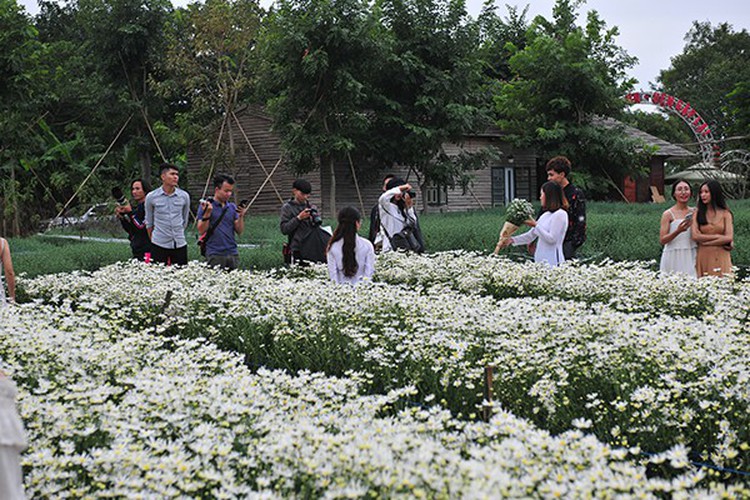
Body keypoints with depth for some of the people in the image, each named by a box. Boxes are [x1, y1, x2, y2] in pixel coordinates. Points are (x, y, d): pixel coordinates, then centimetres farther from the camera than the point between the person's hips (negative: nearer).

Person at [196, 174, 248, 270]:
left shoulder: (232, 207, 12)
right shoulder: (206, 206, -1)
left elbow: (239, 231, 9)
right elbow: (201, 231, -7)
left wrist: (241, 216, -6)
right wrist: (207, 214, -18)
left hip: (233, 254, 5)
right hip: (215, 255, -5)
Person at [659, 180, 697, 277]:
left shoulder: (694, 212, 9)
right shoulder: (668, 214, -3)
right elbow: (662, 240, -8)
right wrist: (678, 231, -21)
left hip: (691, 257, 4)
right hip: (674, 257, -4)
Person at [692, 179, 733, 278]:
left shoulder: (725, 214, 5)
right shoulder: (697, 213, 6)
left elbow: (729, 238, -5)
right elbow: (695, 236, -6)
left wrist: (705, 242, -7)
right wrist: (718, 237, -8)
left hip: (720, 258, 0)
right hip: (703, 257, 0)